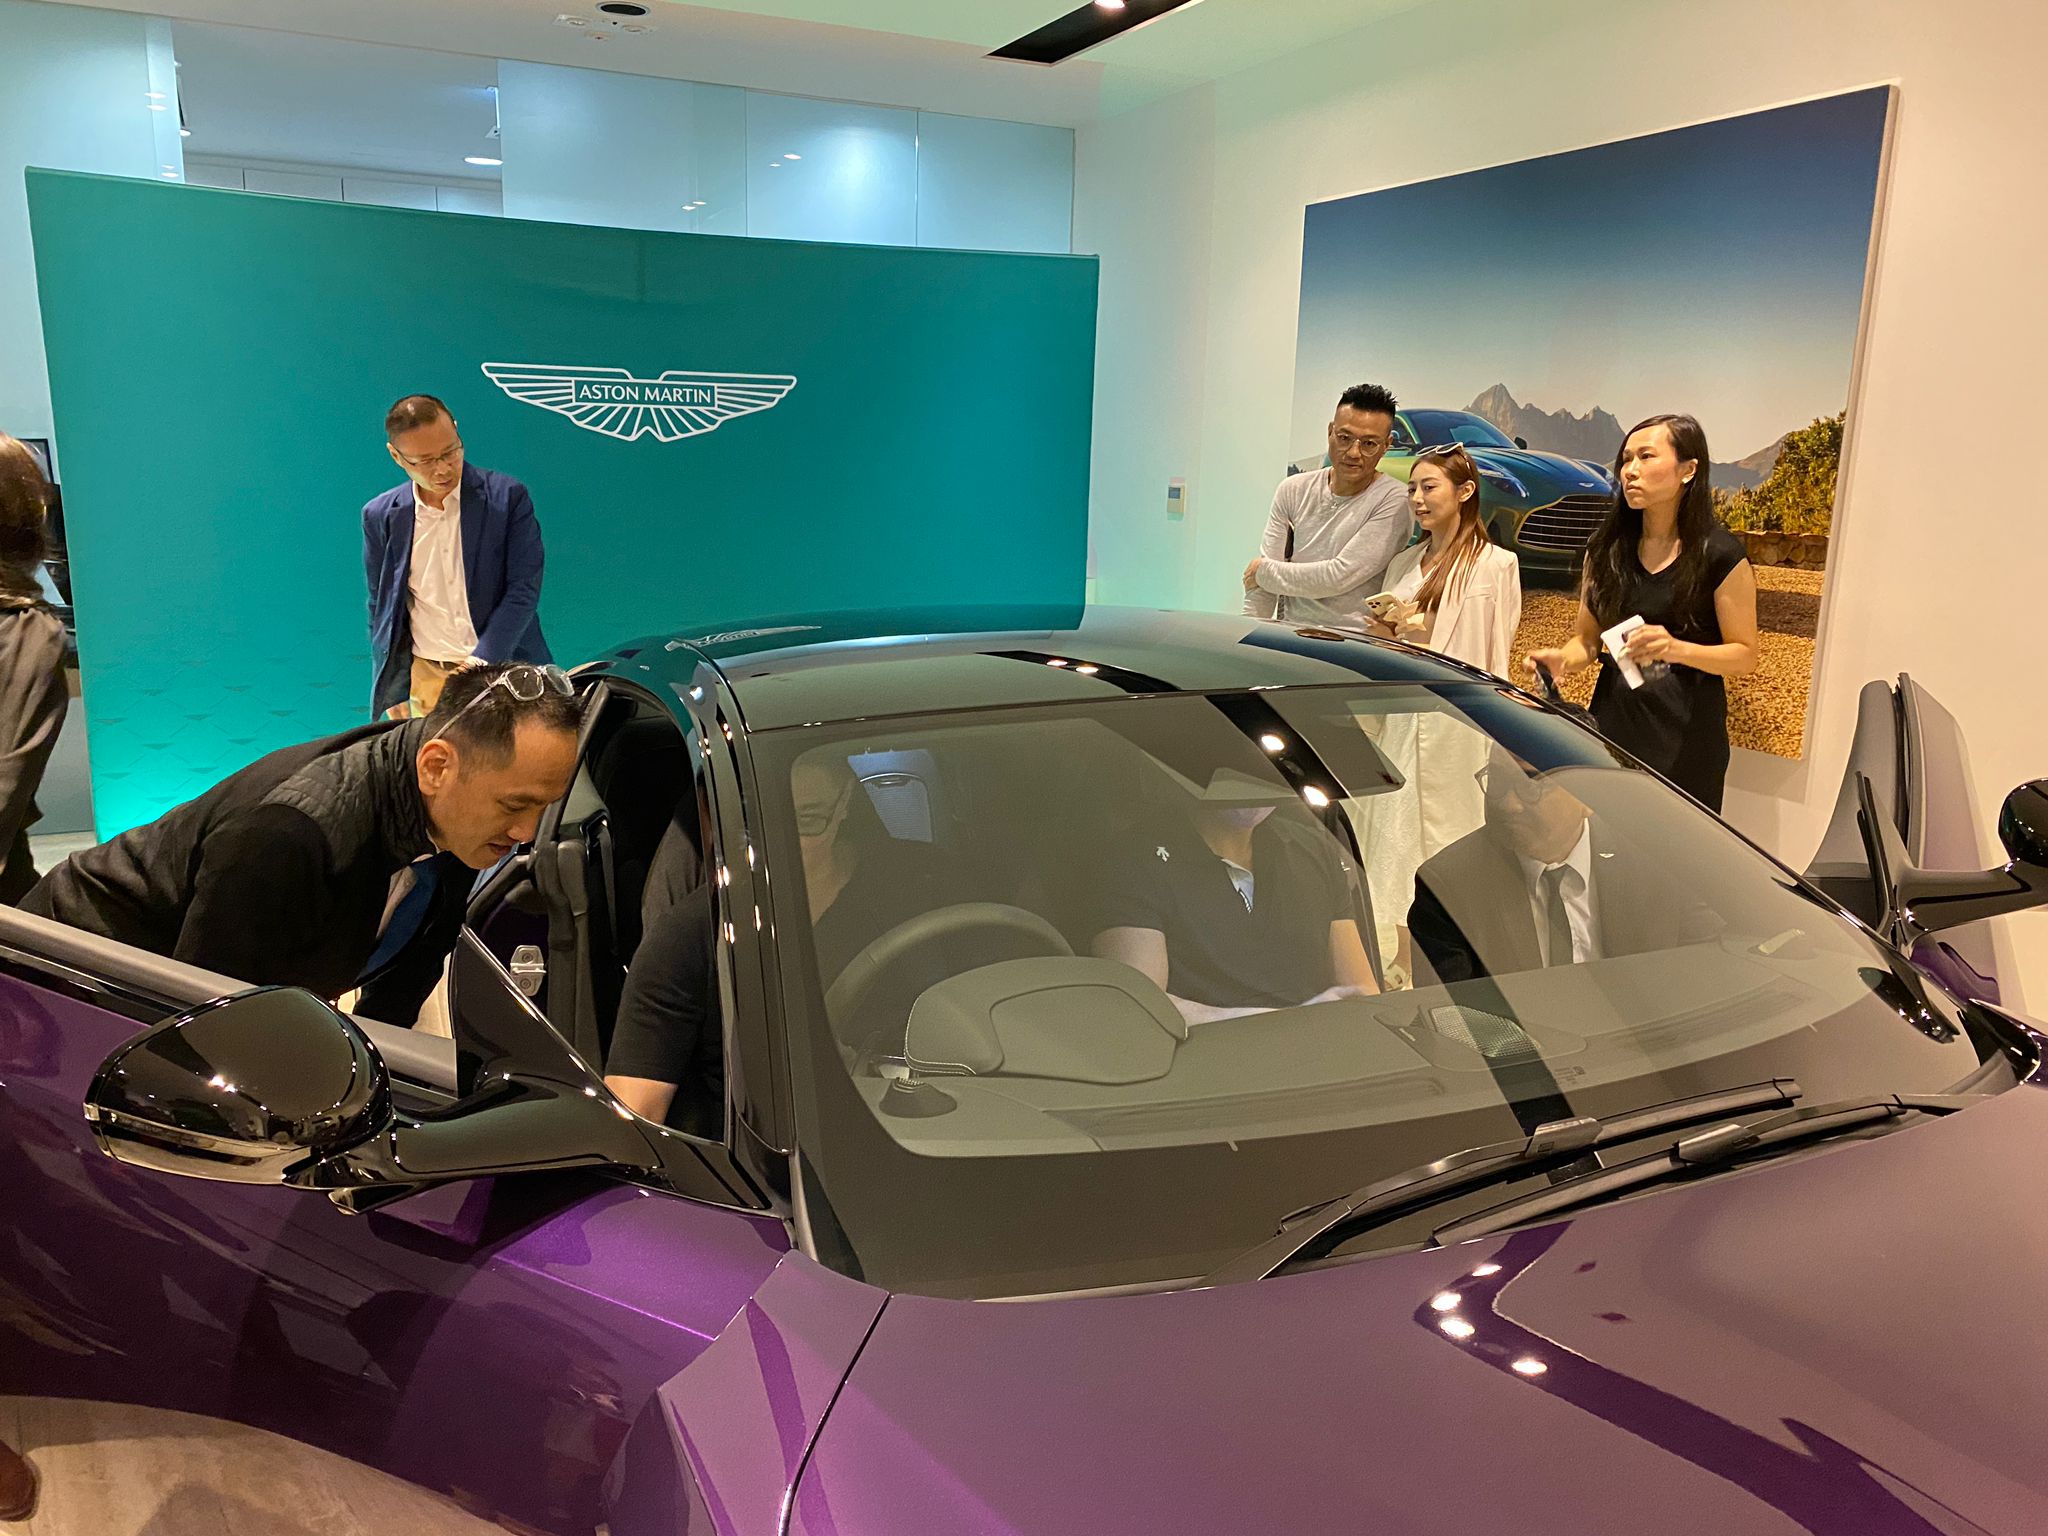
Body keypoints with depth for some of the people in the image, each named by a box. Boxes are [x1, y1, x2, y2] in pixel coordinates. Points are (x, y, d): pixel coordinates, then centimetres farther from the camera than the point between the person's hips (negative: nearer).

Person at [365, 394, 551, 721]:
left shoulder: (507, 496, -5)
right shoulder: (380, 516, 3)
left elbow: (524, 589, -7)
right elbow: (381, 610, 11)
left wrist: (481, 662, -18)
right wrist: (394, 693, 6)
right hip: (426, 678, 2)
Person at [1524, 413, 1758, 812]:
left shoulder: (1721, 555, -7)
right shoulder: (1606, 549, 5)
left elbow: (1745, 656, -4)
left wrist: (1677, 648, -22)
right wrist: (1563, 659, -12)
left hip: (1686, 733, -3)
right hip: (1613, 722, 3)